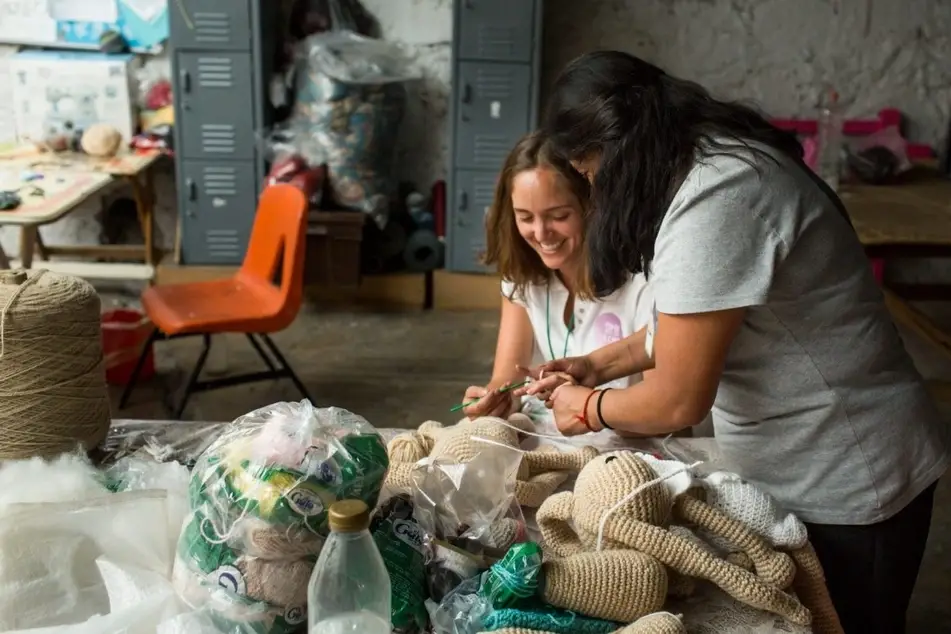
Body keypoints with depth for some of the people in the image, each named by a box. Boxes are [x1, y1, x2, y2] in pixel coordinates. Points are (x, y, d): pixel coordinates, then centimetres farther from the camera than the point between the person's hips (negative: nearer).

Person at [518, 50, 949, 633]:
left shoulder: (715, 200, -29)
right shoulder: (716, 156, 1)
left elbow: (679, 400, -25)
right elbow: (696, 321, 14)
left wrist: (587, 408, -7)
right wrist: (600, 363, 9)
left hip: (847, 486, -9)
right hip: (802, 470, 9)